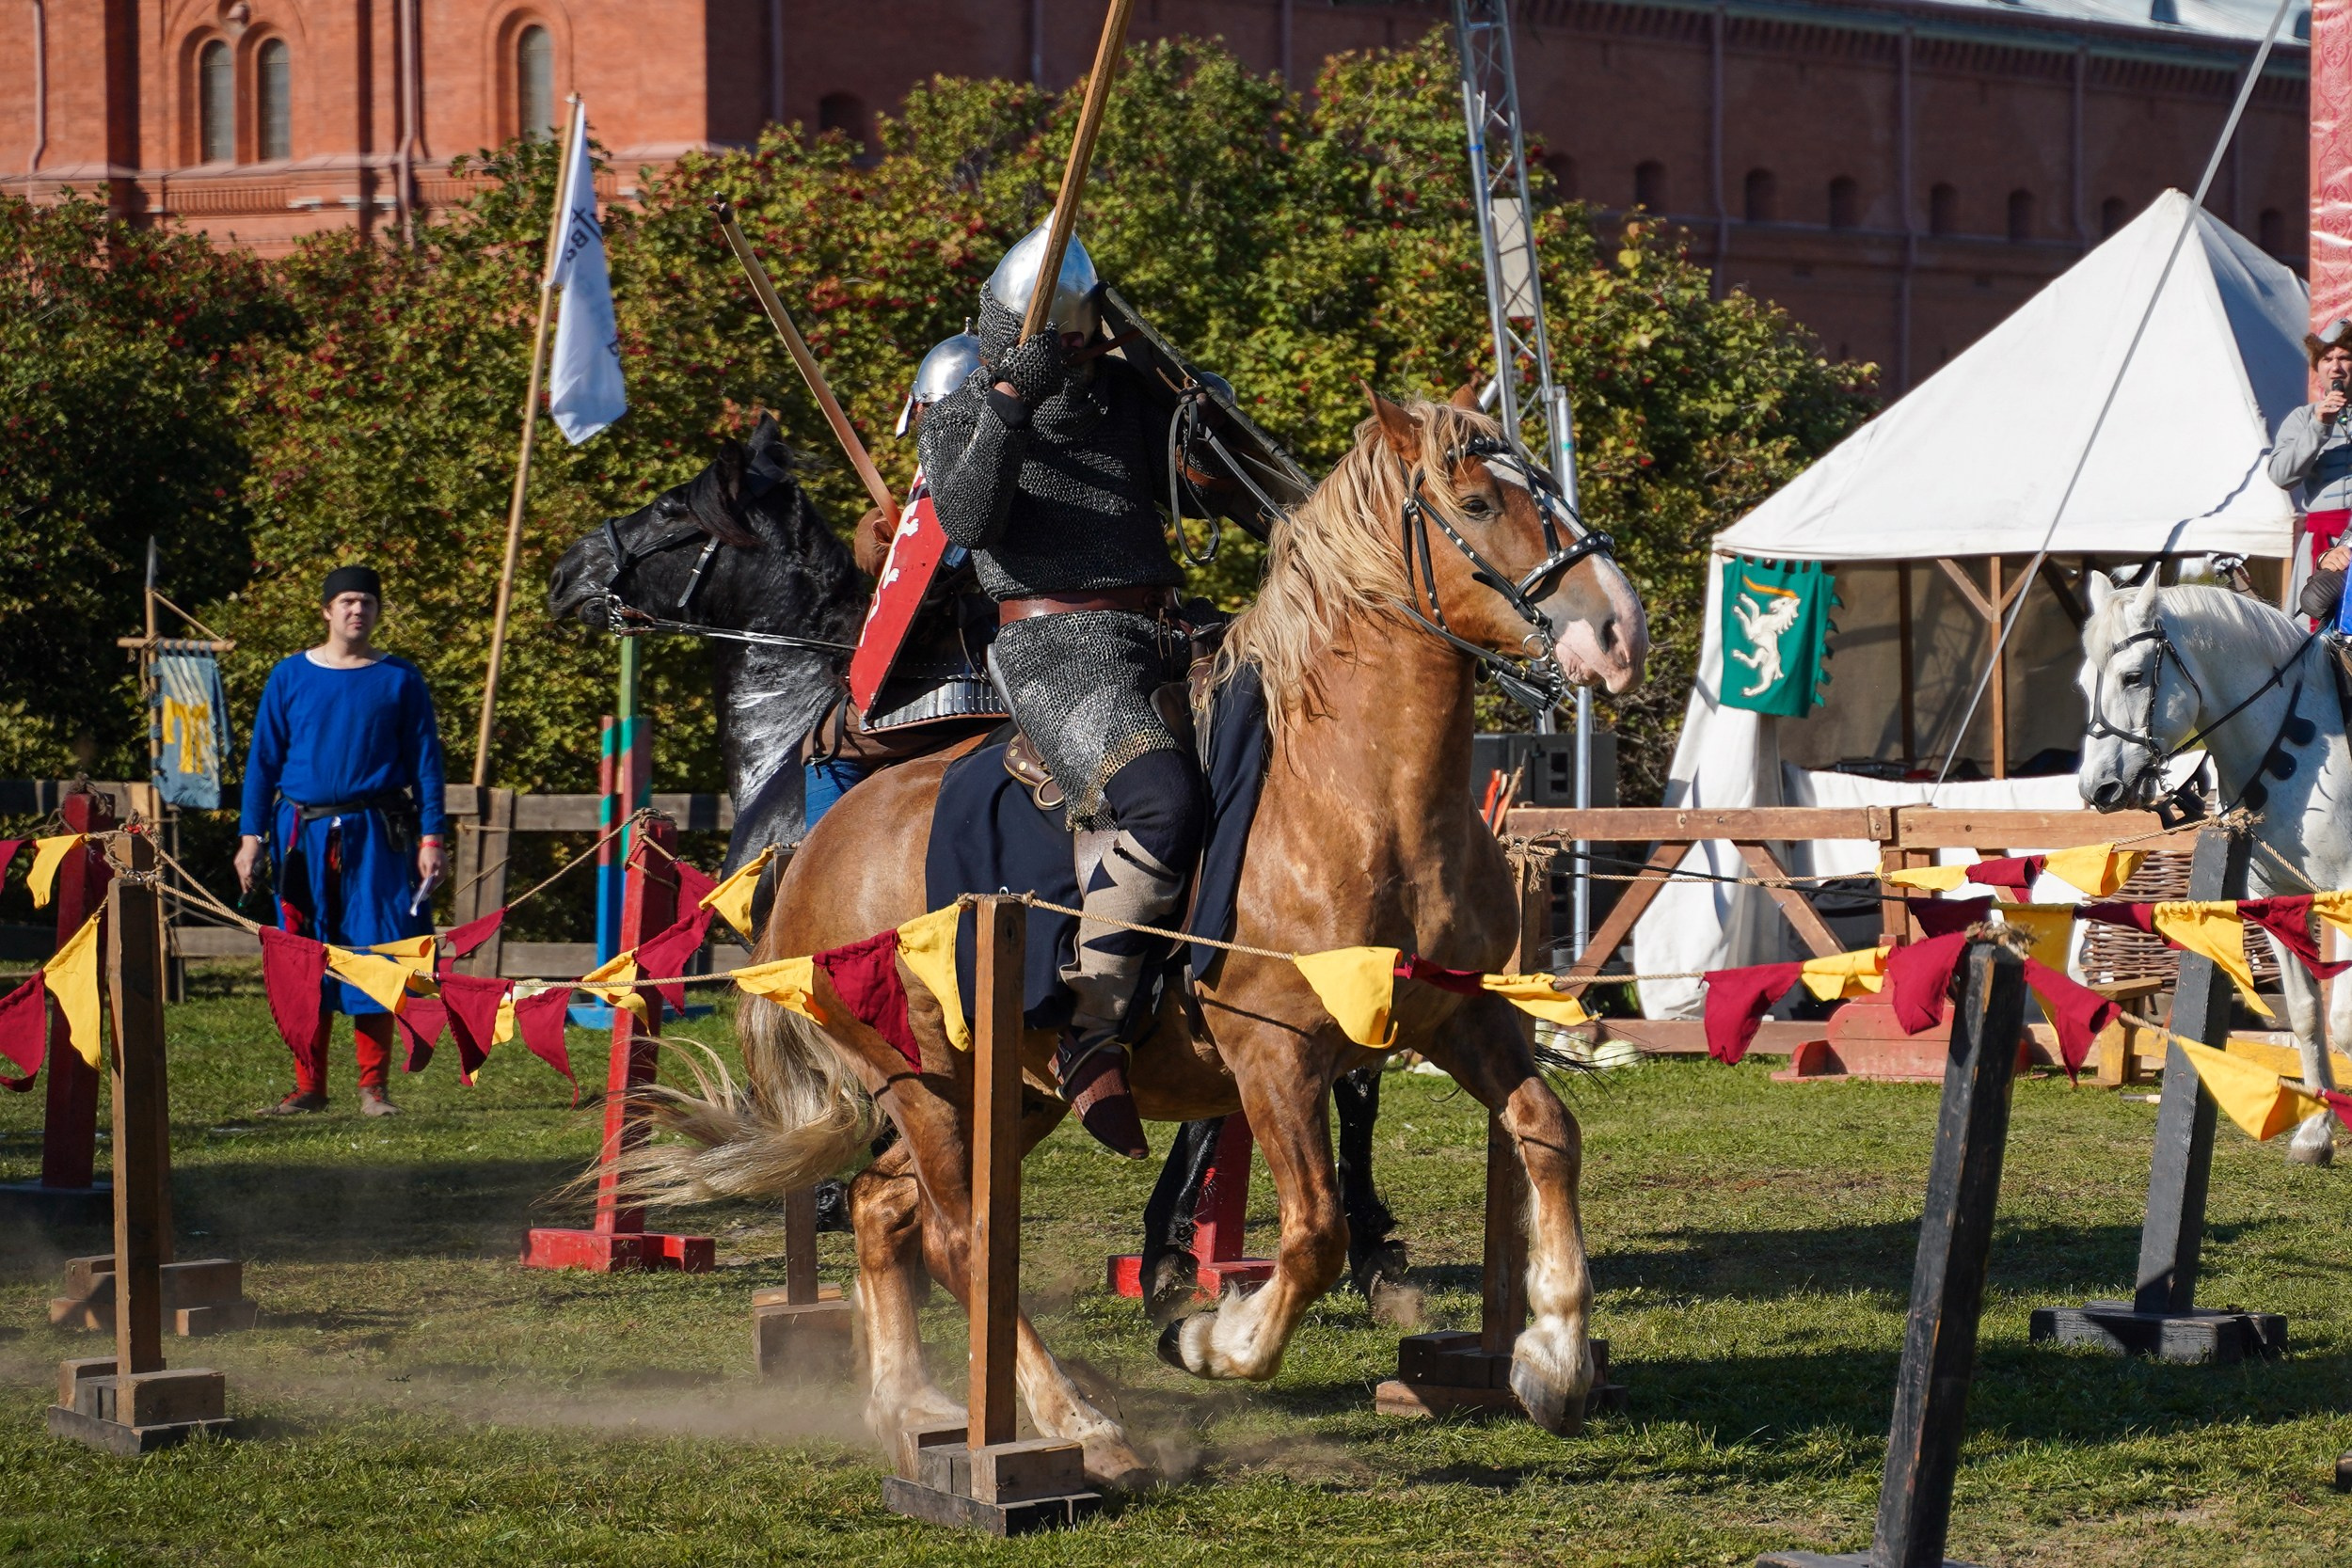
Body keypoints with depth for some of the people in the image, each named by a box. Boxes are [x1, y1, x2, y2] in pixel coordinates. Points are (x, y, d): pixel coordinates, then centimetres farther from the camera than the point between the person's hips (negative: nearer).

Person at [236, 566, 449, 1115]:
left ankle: (373, 1086, 3)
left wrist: (431, 837, -3)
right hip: (305, 835, 1)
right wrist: (251, 836, 3)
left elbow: (424, 760, 5)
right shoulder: (290, 677, 7)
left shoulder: (399, 679, 5)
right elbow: (263, 759, 9)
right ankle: (308, 1086, 9)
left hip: (375, 839, -1)